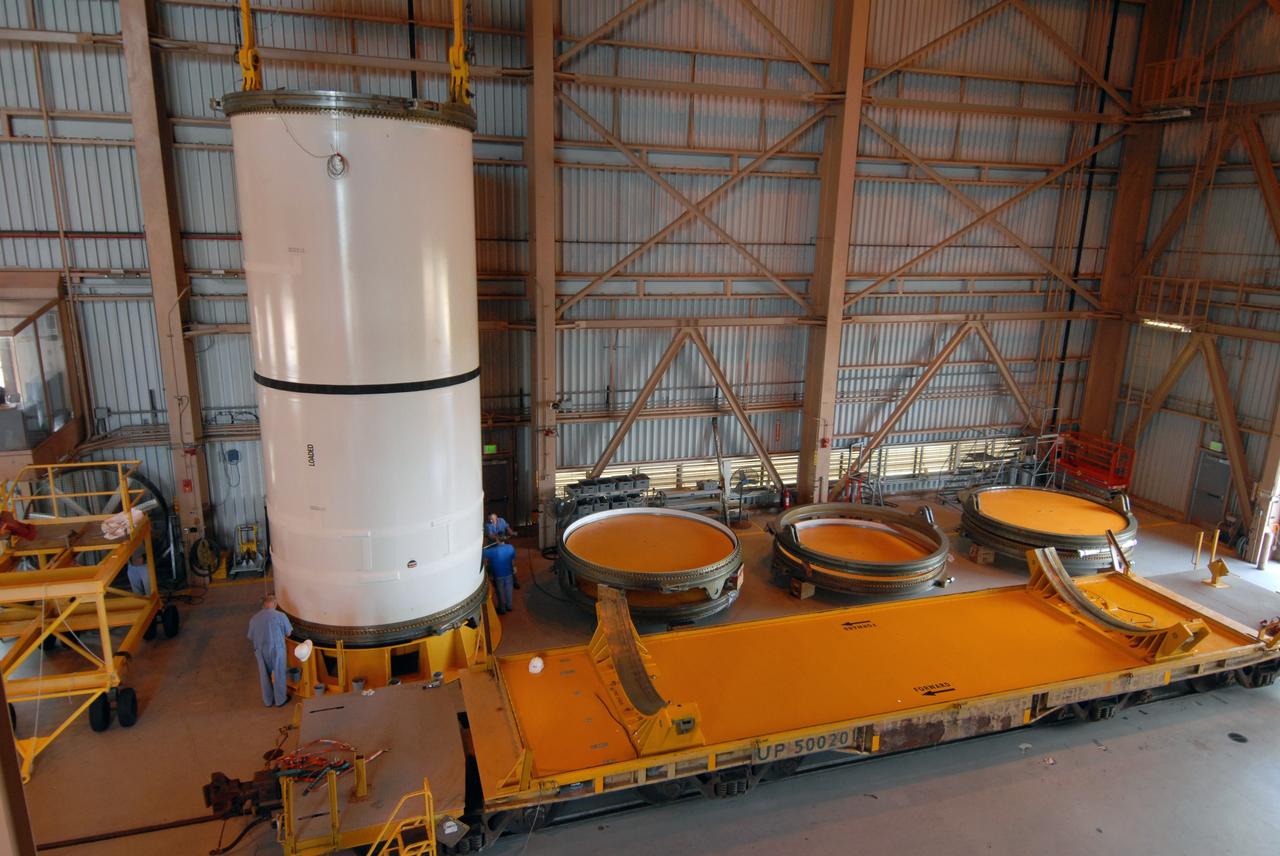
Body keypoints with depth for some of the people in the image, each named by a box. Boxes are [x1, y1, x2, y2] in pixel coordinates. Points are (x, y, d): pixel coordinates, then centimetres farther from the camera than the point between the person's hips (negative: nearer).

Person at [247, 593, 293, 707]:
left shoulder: (254, 619, -4)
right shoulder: (280, 616, -14)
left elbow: (251, 638, 6)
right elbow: (288, 633, -3)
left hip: (261, 652, 3)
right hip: (276, 650, -3)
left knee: (265, 676, 19)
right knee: (278, 675, 13)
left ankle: (267, 701, 33)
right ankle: (280, 700, 27)